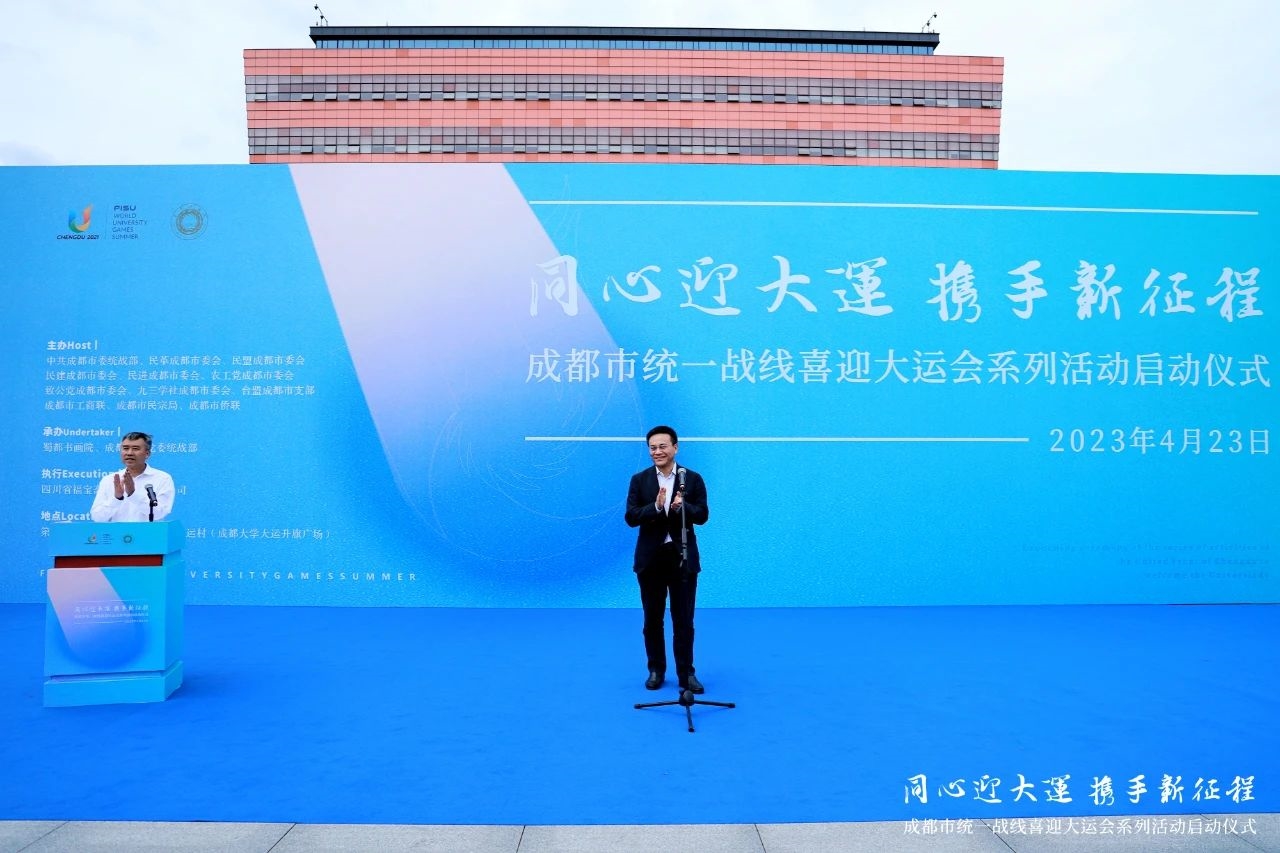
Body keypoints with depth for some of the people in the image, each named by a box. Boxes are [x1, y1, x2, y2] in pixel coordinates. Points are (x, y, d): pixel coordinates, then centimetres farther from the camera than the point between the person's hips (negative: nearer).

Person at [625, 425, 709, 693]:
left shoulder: (692, 478, -1)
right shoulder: (639, 480, 1)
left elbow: (702, 515, -6)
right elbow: (631, 517, -7)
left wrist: (682, 506, -26)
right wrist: (656, 506, -24)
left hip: (683, 558, -1)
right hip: (650, 558, 1)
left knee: (684, 620, 5)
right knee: (652, 619, 10)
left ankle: (686, 673, 14)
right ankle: (656, 670, 23)